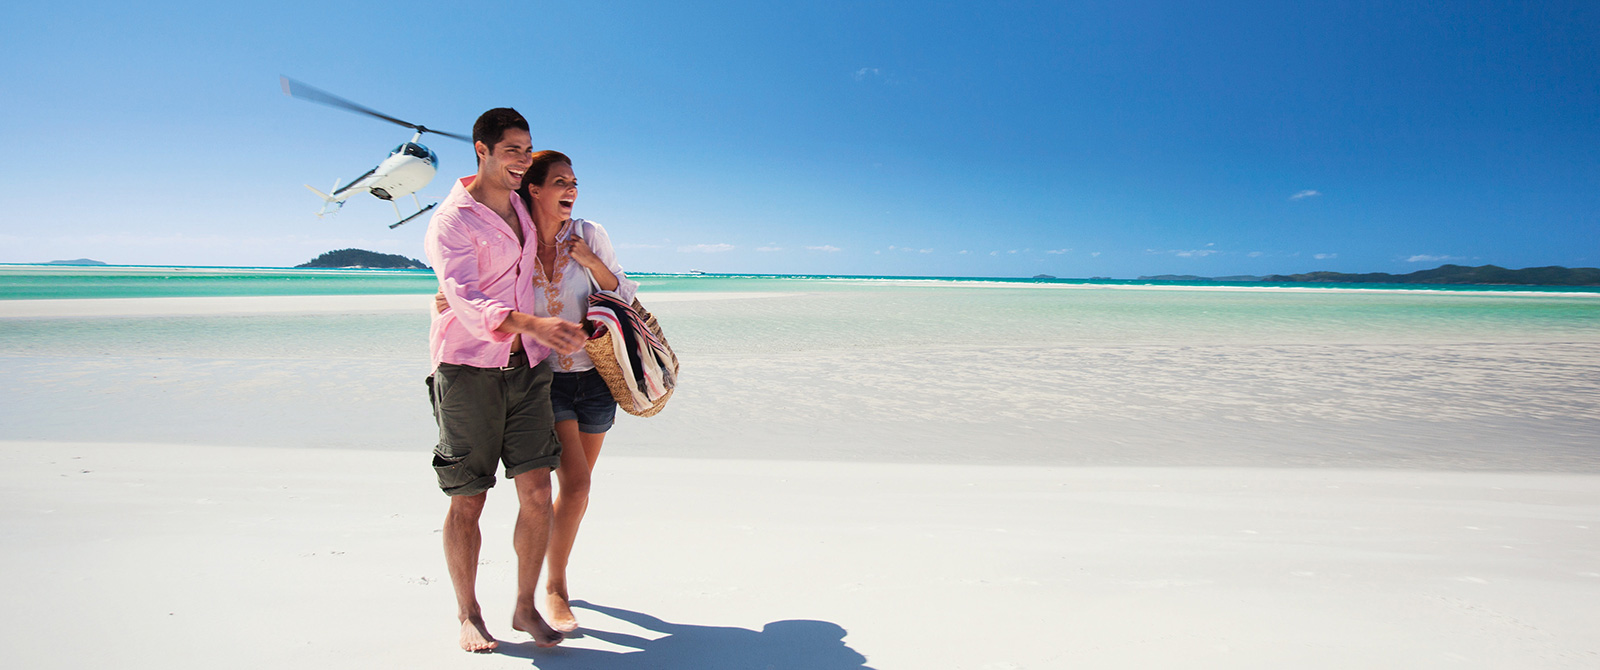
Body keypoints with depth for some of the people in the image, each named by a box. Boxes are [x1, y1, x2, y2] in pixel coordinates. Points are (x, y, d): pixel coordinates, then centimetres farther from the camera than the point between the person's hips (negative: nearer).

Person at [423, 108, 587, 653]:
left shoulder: (519, 204, 12)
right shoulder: (452, 220, -10)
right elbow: (468, 304, -25)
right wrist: (535, 325, -41)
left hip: (526, 366, 5)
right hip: (468, 367, -5)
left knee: (537, 491, -1)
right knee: (467, 500, 3)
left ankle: (526, 607, 15)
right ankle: (468, 615, 20)